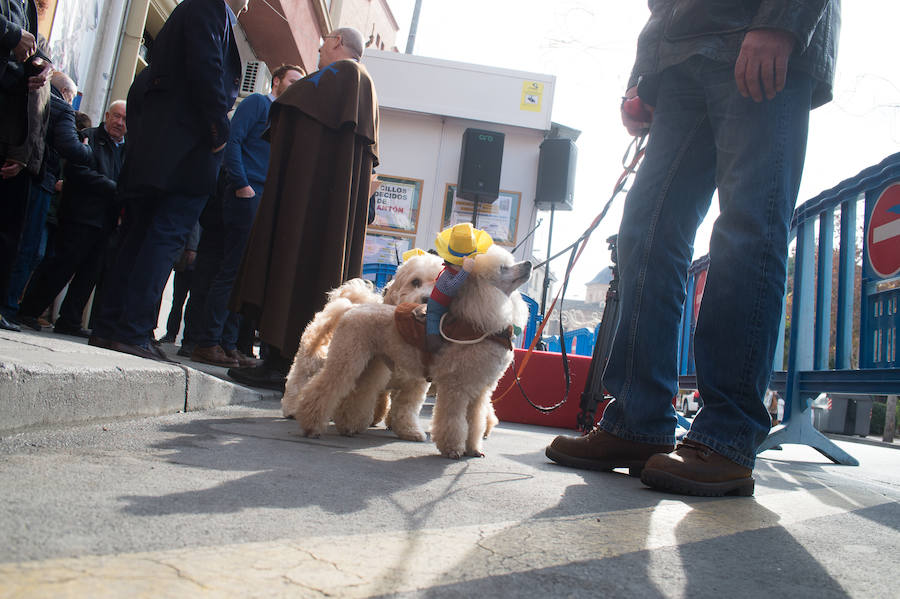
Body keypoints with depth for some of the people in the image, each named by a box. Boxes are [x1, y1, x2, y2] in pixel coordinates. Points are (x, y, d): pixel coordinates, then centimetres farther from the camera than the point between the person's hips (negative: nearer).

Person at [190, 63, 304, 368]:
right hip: (248, 197, -8)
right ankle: (207, 343, -5)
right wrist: (242, 185, -17)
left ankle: (228, 344, 10)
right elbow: (232, 140, -9)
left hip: (269, 202, 8)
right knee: (232, 270, -10)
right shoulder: (257, 103, 3)